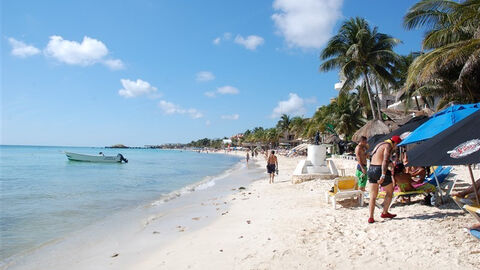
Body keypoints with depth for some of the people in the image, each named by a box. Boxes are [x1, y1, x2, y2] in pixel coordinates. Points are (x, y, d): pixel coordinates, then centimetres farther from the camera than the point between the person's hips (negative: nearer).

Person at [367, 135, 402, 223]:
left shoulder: (379, 145, 20)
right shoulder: (388, 146, -8)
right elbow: (385, 161, -20)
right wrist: (383, 176, -27)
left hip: (371, 170, 8)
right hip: (380, 170, -8)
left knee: (373, 195, 8)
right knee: (390, 192, 14)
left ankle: (371, 217, 5)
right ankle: (385, 213, 24)